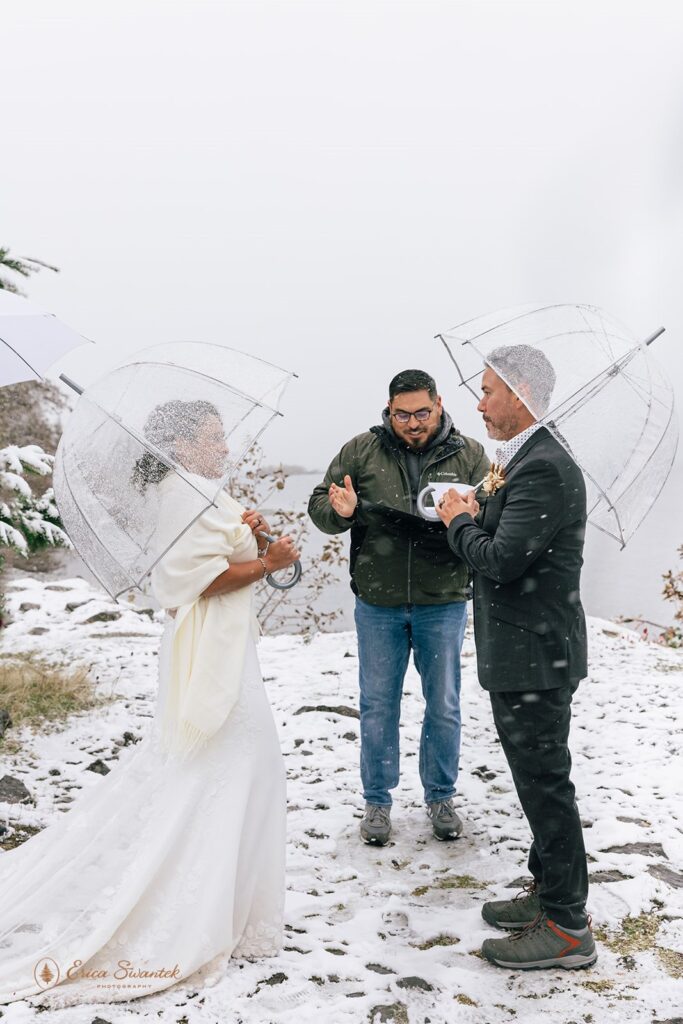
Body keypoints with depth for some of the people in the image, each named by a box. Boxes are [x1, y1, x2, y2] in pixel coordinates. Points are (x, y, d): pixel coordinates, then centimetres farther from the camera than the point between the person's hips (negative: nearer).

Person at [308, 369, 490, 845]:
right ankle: (378, 800, 28)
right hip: (378, 605, 0)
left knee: (444, 706, 12)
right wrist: (339, 511, -21)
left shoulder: (469, 455, -1)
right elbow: (318, 505, 2)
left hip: (443, 603, 0)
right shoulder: (361, 451, -1)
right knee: (378, 705, 11)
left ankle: (441, 797, 32)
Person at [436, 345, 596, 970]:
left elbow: (501, 560, -26)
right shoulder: (525, 462, 11)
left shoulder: (546, 470, -22)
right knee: (538, 778, 20)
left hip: (535, 655, -10)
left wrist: (460, 520, -10)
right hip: (524, 654, 10)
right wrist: (477, 517, 3)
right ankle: (549, 890, 36)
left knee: (546, 783, 1)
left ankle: (566, 928, 16)